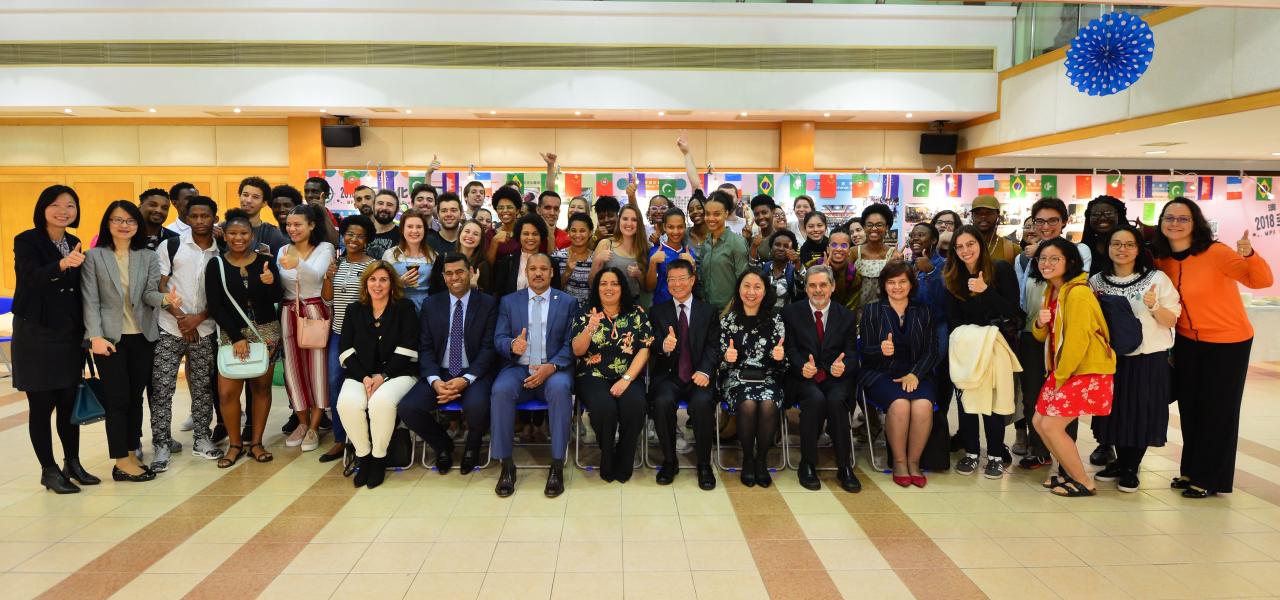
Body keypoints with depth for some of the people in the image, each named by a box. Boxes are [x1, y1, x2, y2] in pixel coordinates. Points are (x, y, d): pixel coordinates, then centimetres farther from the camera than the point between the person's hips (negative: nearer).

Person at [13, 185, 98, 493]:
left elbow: (78, 290, 10)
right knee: (42, 405, 2)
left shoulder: (74, 243, 8)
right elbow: (31, 277, -25)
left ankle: (72, 463, 22)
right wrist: (61, 265, -45)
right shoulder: (27, 241, -8)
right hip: (36, 335, -5)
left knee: (70, 401, 10)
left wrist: (86, 332, 5)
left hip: (70, 335, 5)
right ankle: (49, 470, 12)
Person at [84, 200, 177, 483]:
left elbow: (150, 293, -3)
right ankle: (121, 463, 3)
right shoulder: (94, 256, -1)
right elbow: (90, 300, -5)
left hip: (143, 337, 3)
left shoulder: (149, 257, 7)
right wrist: (95, 336, -13)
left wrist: (165, 299, -26)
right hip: (110, 337, -3)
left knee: (135, 398, 9)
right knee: (117, 398, -2)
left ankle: (131, 455, 19)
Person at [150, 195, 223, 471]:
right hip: (169, 328, -1)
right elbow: (158, 286, -2)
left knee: (203, 387, 8)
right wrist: (180, 316, -11)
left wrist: (198, 318, -9)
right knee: (161, 387, -2)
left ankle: (202, 438, 20)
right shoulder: (171, 246, 0)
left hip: (204, 330, 2)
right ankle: (161, 444, 7)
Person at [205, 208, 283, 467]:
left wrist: (271, 283, -24)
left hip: (266, 331, 1)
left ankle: (256, 442, 17)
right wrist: (236, 337, -12)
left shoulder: (266, 261, 0)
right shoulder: (216, 265, -1)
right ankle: (235, 444, 11)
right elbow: (215, 306, -5)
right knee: (227, 392, -7)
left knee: (261, 387, 5)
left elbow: (277, 298, -2)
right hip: (231, 333, -1)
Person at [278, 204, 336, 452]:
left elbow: (315, 275, -21)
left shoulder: (325, 248, -3)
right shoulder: (283, 250, 10)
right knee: (293, 367, 6)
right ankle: (302, 422, 21)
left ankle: (314, 427, 9)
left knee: (317, 366, -2)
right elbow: (279, 285, 7)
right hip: (289, 313, 4)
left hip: (315, 312, -4)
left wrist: (297, 264, -41)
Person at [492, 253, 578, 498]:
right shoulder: (509, 301, 13)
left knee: (560, 388, -35)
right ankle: (506, 465, -19)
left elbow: (571, 344, 1)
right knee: (501, 389, -31)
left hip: (553, 370, -1)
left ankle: (557, 466, -25)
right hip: (518, 368, 1)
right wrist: (512, 344, -20)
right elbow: (499, 339, 5)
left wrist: (551, 366, -17)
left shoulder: (567, 302, 9)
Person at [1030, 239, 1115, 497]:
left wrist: (1060, 377, -11)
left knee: (1051, 426, -10)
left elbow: (1078, 340, -20)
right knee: (1039, 421, 8)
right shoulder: (1052, 290, 10)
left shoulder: (1077, 294, -19)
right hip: (1063, 371, 9)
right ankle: (1069, 470, 26)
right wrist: (1040, 323, -10)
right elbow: (1044, 336, 14)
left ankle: (1083, 483, 6)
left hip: (1088, 371, -9)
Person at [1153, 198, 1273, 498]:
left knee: (1217, 410, 4)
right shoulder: (1161, 259, -4)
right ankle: (1191, 470, 30)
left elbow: (1262, 281, -29)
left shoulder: (1215, 252, -21)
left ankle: (1210, 479, 18)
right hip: (1187, 341, 5)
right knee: (1189, 407, 14)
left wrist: (1249, 255, -46)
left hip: (1227, 342, -5)